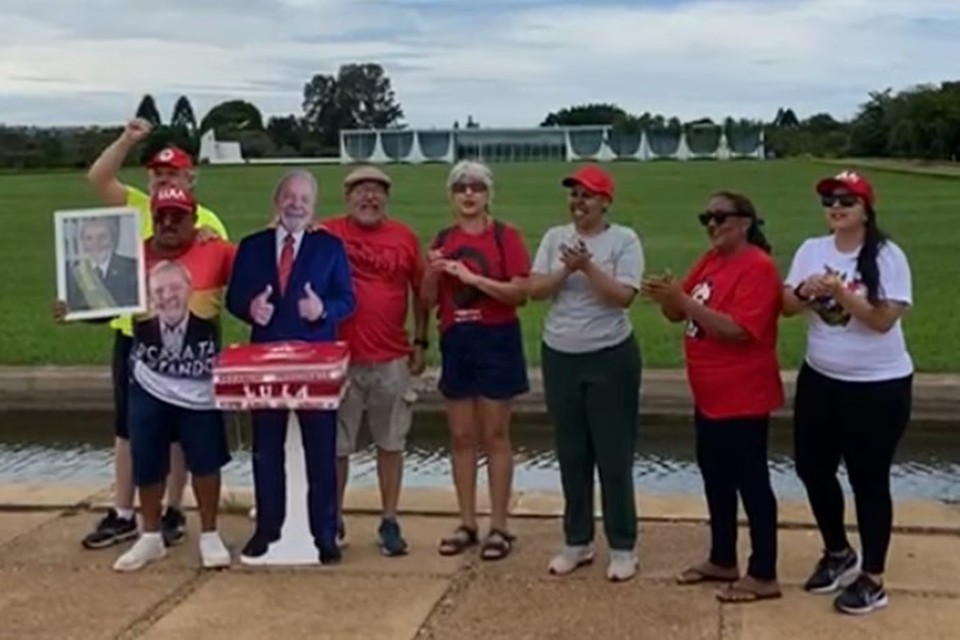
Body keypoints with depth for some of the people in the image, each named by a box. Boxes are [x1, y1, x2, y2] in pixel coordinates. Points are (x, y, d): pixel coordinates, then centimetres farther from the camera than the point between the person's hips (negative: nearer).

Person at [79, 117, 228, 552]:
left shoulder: (205, 222, -1)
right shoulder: (135, 206, 7)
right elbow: (97, 177, -5)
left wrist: (212, 243, -25)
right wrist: (127, 140, -13)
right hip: (132, 335, 3)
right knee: (127, 428, 10)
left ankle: (174, 512, 19)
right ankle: (123, 515, 20)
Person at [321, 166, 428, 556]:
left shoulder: (405, 237, 4)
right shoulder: (327, 234, -2)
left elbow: (420, 291, 11)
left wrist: (420, 341, 8)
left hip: (392, 360, 2)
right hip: (340, 359, -2)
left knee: (390, 444, 9)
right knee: (337, 446, 8)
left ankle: (389, 523, 19)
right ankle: (333, 521, 21)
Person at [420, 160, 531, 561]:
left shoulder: (505, 236, -5)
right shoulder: (442, 240, 9)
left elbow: (521, 293, -13)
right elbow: (429, 301, 10)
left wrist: (473, 277, -21)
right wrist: (432, 274, -10)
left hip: (496, 341, -4)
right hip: (455, 342, 5)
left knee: (495, 436, 0)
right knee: (461, 437, 9)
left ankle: (499, 528, 7)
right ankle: (467, 524, 18)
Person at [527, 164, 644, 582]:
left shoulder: (624, 239, -6)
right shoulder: (555, 237, 6)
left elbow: (623, 296, -16)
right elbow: (534, 290, -3)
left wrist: (589, 267, -24)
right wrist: (567, 270, -18)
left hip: (611, 358, -4)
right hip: (560, 358, 4)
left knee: (614, 456, 1)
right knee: (571, 456, 11)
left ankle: (622, 548, 13)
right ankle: (578, 542, 24)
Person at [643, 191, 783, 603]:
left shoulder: (758, 267, -17)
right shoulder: (711, 260, 10)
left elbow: (738, 329, -27)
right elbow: (679, 314, 12)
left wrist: (682, 299, -29)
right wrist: (666, 297, -11)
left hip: (743, 397, -9)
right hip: (710, 395, 9)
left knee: (750, 482, -1)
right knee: (716, 478, 17)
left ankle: (764, 576, 9)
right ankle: (722, 561, 30)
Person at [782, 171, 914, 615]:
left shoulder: (887, 256, -13)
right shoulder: (811, 249, 3)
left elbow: (884, 319, -20)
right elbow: (786, 307, 3)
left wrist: (841, 293, -28)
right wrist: (805, 292, -18)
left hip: (878, 386, -6)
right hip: (819, 380, 6)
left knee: (868, 480, 4)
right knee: (813, 469, 14)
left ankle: (872, 579, 19)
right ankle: (838, 554, 38)